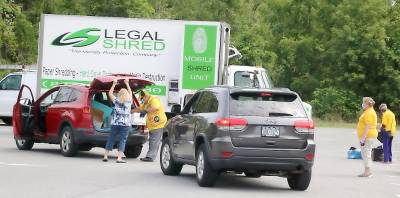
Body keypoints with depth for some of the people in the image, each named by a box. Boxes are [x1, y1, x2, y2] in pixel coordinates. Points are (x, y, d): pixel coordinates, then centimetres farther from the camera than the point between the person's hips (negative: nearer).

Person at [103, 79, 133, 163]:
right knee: (122, 140, -1)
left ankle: (105, 156, 14)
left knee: (111, 139, 11)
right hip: (125, 124, -1)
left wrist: (114, 84, 20)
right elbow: (130, 93, 21)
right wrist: (127, 84, 29)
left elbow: (110, 93, 14)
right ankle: (119, 158, -9)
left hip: (115, 123, 1)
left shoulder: (116, 101, -1)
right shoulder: (129, 101, 1)